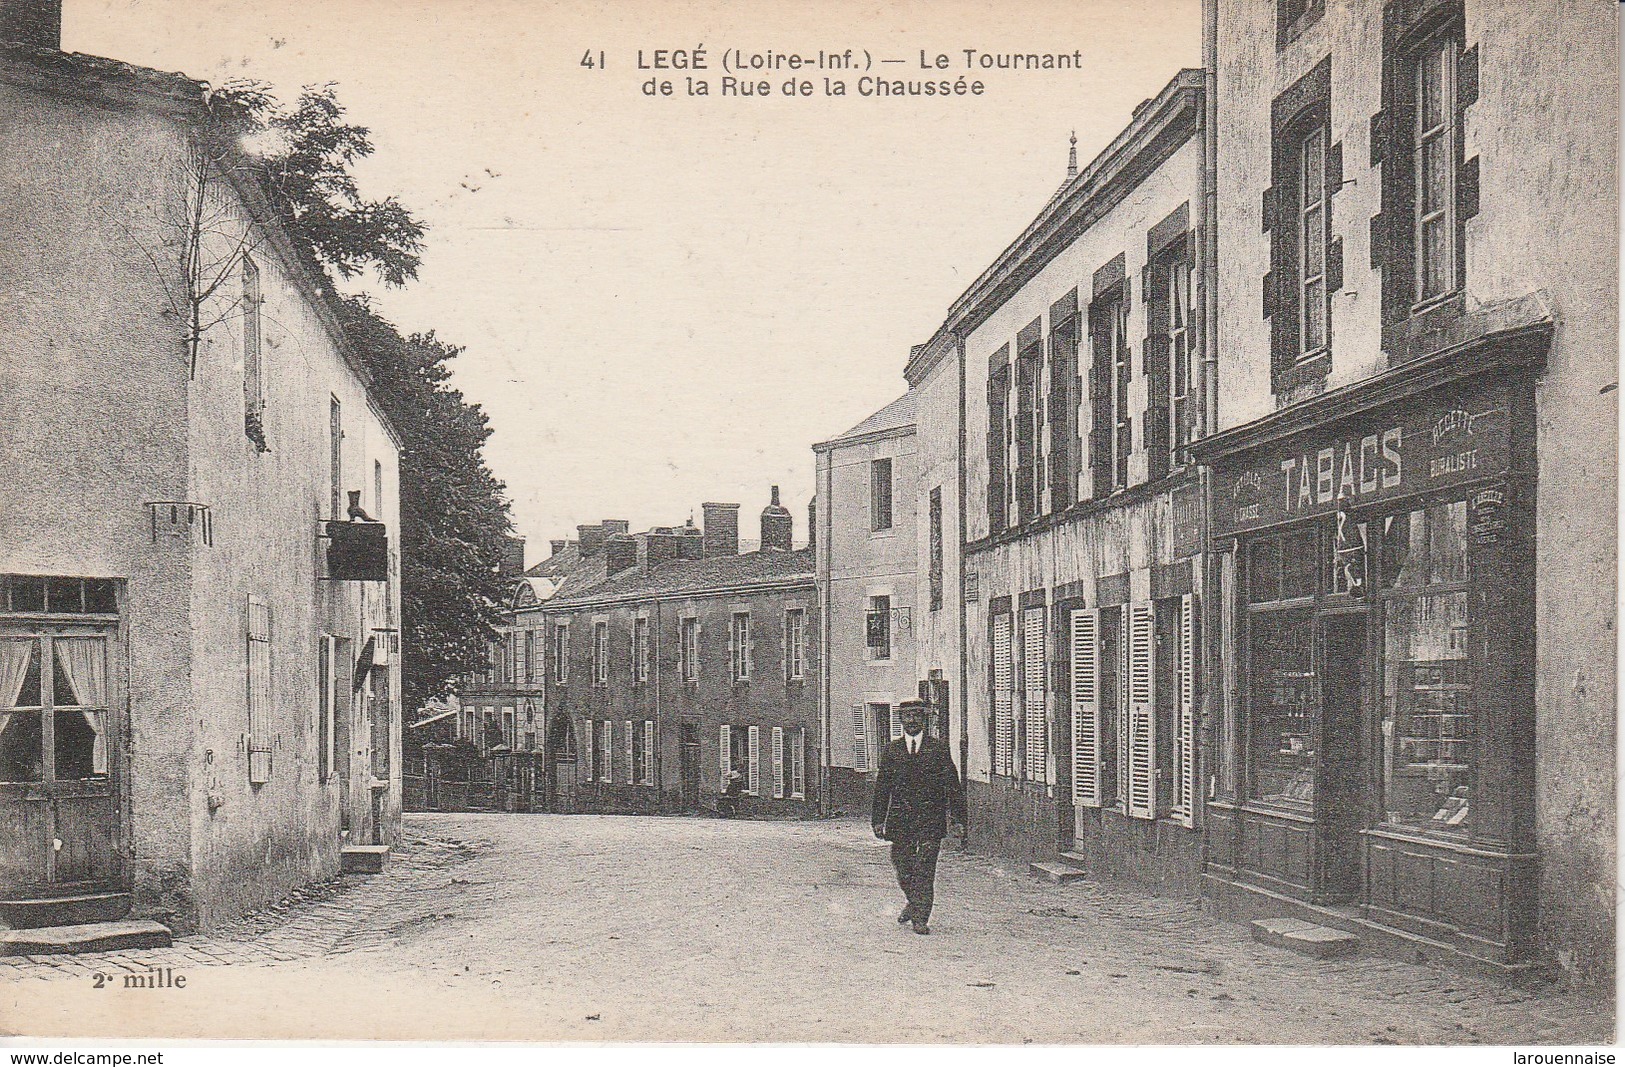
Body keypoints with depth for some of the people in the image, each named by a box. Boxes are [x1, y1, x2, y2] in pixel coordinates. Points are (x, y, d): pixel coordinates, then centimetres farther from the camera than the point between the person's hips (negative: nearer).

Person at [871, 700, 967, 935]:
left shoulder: (938, 748, 4)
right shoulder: (891, 751, 9)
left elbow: (952, 783, 4)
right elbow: (882, 787, 10)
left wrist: (958, 813, -2)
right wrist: (879, 819, 6)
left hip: (931, 817, -2)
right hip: (900, 817, 3)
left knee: (925, 869, -8)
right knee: (902, 867, 9)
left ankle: (921, 918, -4)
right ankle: (913, 902, 35)